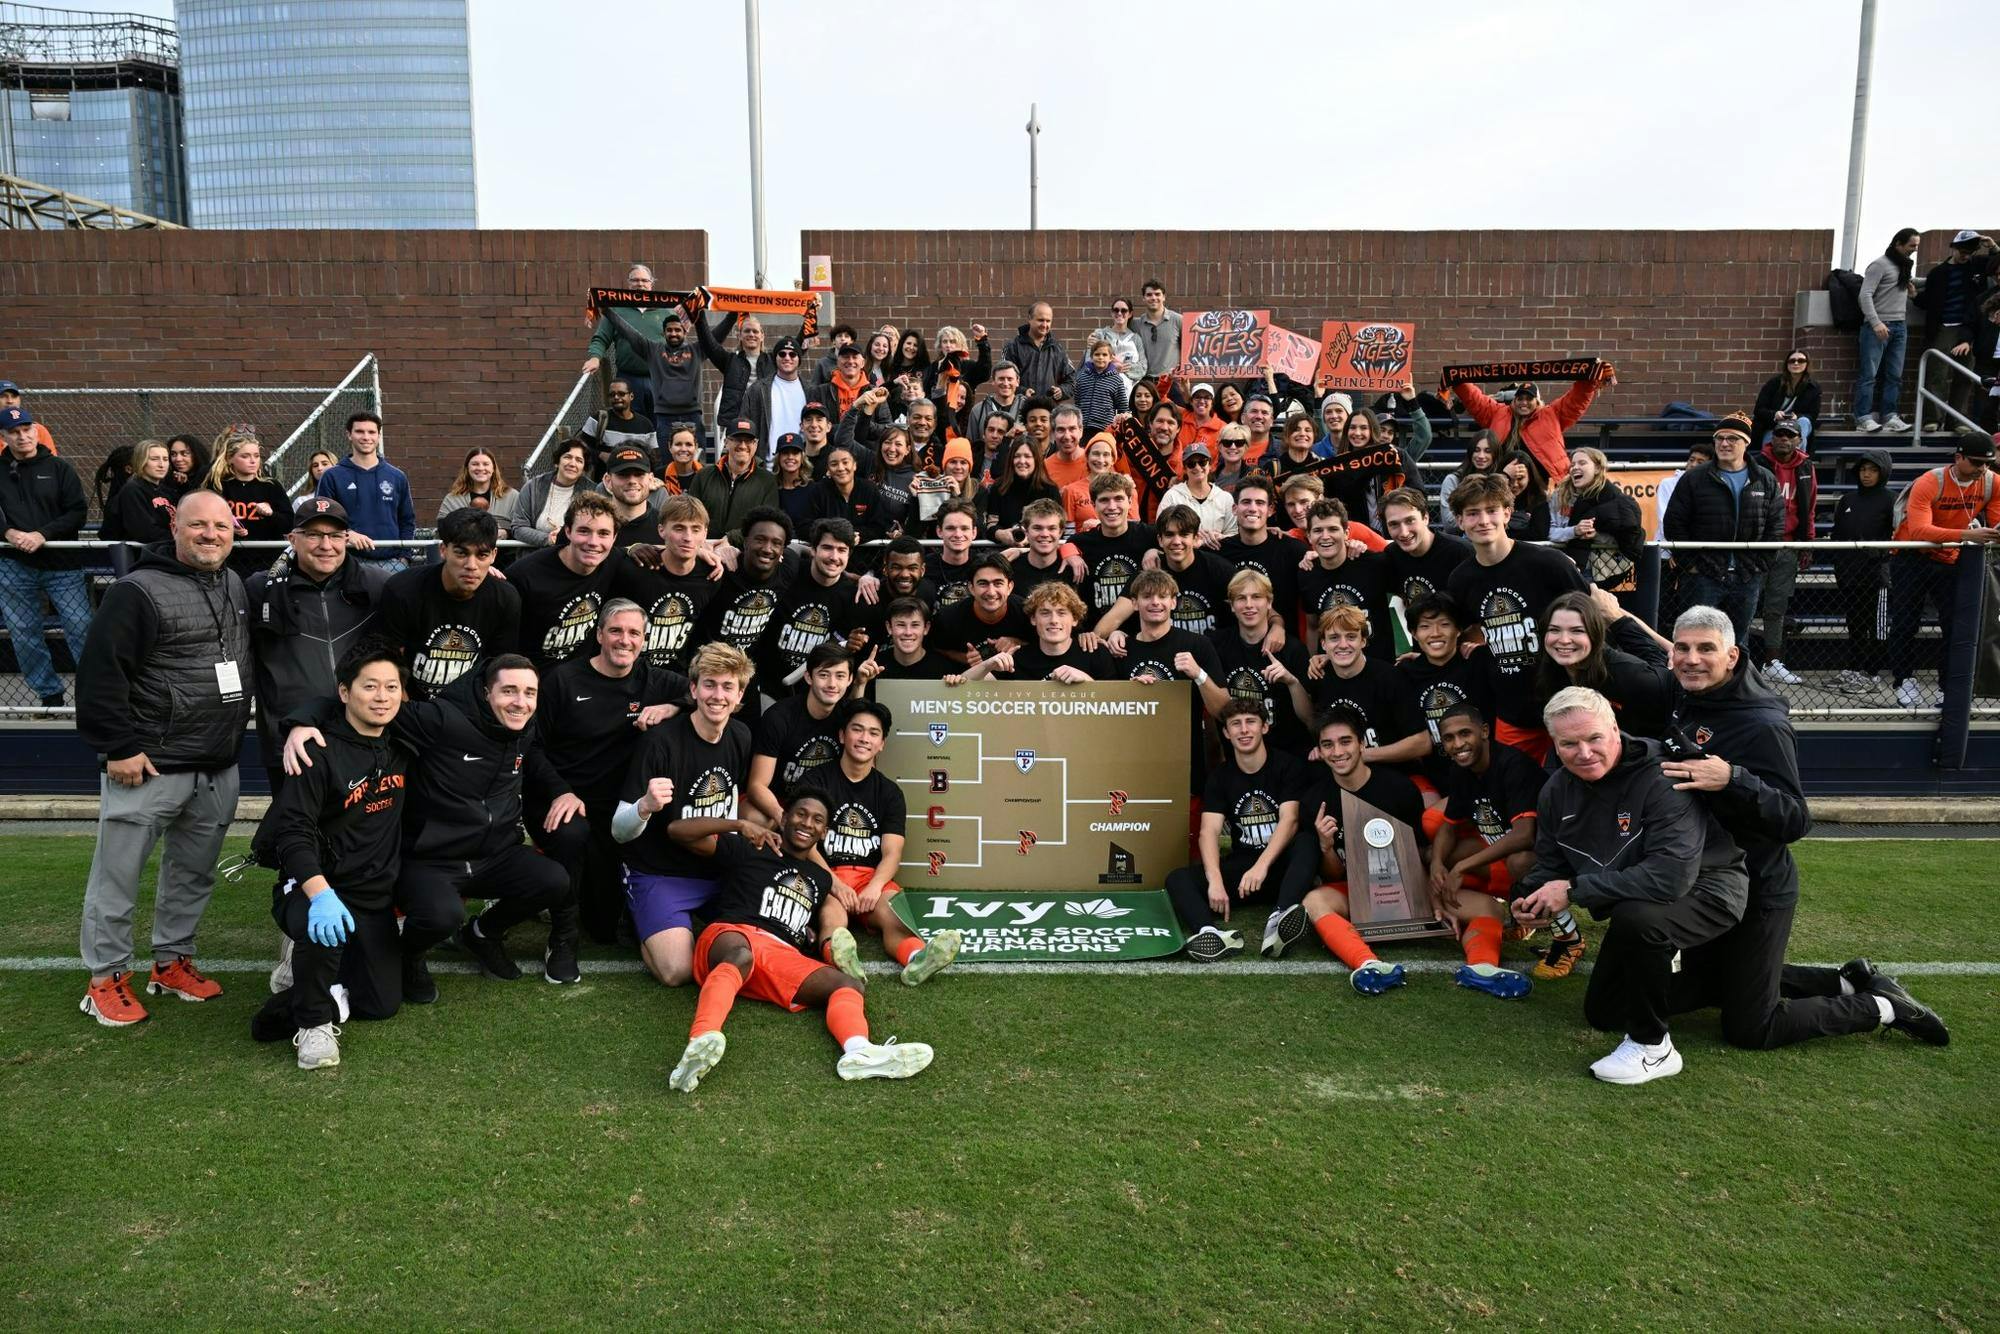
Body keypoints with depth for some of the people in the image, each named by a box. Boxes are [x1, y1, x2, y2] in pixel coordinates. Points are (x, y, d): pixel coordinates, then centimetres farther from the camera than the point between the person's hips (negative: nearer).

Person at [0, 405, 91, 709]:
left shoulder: (59, 468, 4)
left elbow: (78, 512, -2)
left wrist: (43, 534, -15)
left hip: (62, 564, -2)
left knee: (81, 627, -7)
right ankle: (50, 695, 18)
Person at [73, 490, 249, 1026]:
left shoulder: (236, 586, 10)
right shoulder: (139, 591, -13)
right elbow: (100, 672, -16)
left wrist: (234, 735, 19)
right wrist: (119, 747, -17)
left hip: (218, 769, 7)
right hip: (149, 764, -7)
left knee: (194, 871, 16)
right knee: (118, 872, 3)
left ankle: (171, 961, 30)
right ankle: (106, 977, 17)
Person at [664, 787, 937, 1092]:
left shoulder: (821, 879, 31)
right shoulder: (747, 850, 13)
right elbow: (680, 830, 6)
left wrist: (811, 936, 18)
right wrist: (740, 825, -4)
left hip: (783, 958, 5)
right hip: (731, 935, -5)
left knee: (848, 985, -18)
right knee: (741, 955, -41)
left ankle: (859, 1053, -51)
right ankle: (701, 1042, -66)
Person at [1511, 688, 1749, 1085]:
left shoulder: (1661, 779, -30)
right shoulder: (1557, 792, -7)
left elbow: (1671, 876, -40)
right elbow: (1549, 865, 4)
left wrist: (1574, 890, -33)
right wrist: (1530, 899, -20)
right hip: (1634, 906, 8)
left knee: (1634, 917, -39)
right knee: (1602, 1015, 14)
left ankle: (1652, 1047, -18)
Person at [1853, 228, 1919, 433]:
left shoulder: (1906, 266, 21)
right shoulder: (1880, 265, -4)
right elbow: (1866, 295, -12)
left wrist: (1911, 292, 10)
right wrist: (1876, 323, -21)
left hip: (1900, 326, 8)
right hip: (1878, 326, -8)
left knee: (1894, 375, 3)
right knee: (1870, 374, -8)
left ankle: (1889, 417, 6)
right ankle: (1863, 418, -8)